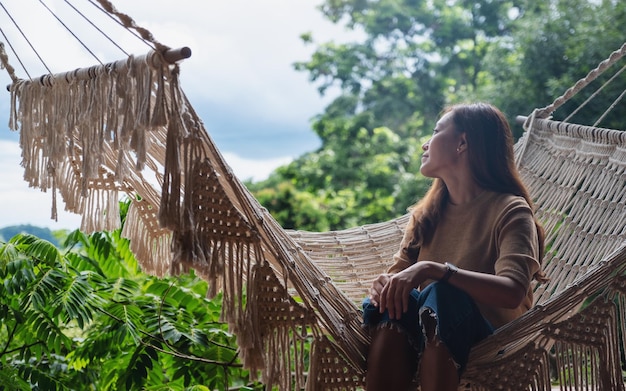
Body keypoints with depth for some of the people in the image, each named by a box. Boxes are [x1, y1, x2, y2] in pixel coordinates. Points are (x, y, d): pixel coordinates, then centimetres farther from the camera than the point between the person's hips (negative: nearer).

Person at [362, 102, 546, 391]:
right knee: (391, 299, -29)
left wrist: (432, 269, -33)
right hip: (420, 337, 4)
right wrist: (385, 283, -15)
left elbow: (512, 292, -22)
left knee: (441, 295, -35)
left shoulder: (510, 210, -6)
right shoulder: (427, 213, 15)